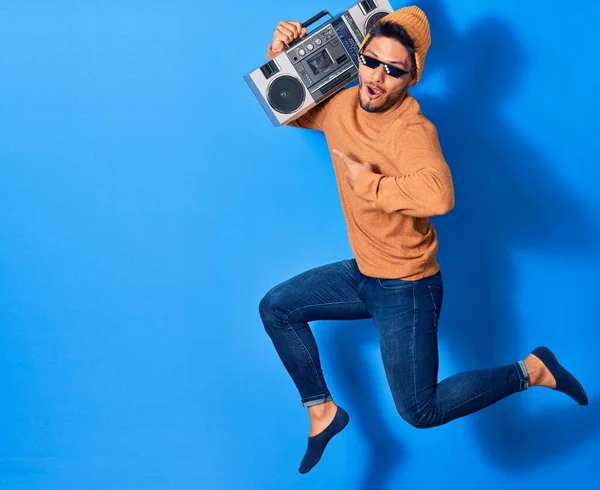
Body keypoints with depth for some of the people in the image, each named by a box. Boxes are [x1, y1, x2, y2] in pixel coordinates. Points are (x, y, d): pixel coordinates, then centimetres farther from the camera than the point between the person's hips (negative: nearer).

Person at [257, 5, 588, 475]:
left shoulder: (411, 130, -28)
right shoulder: (343, 105, -3)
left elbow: (439, 196, -49)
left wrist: (368, 182, -34)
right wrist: (280, 57, -2)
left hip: (407, 287, -8)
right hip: (363, 274, 8)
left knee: (421, 411, -6)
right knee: (276, 308, 11)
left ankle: (531, 370, 10)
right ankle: (323, 411, 22)